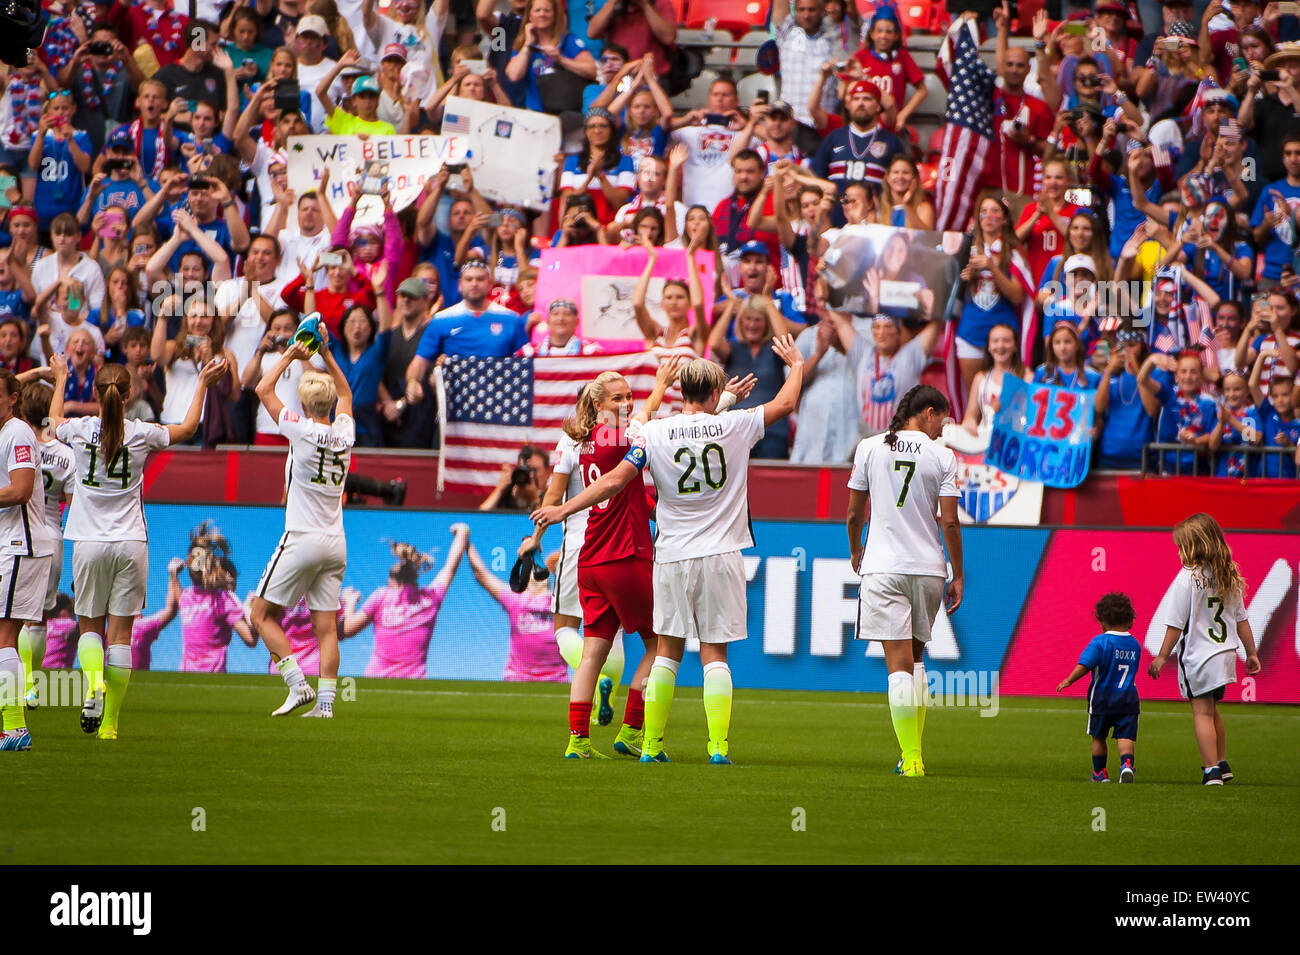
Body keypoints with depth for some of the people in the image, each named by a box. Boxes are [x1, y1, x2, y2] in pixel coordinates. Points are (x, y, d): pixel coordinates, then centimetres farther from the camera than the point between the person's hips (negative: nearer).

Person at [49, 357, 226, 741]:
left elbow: (54, 420, 22)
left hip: (89, 543, 0)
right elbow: (188, 427, 15)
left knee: (90, 625, 13)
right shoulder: (142, 434, -5)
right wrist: (203, 383, 27)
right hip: (130, 542, 0)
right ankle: (110, 722, 2)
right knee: (120, 631, 4)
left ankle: (94, 682, -18)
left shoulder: (79, 430, -4)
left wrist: (60, 379, 38)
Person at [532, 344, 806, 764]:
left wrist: (563, 510, -1)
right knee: (714, 653, 2)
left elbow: (614, 481, -9)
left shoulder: (655, 432, -4)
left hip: (673, 556, 0)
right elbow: (785, 403, 13)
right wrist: (796, 363, 31)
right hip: (720, 556, 0)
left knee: (667, 650, 9)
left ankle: (652, 745, 8)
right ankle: (719, 746, -7)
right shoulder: (734, 426, -2)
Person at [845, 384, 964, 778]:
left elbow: (854, 514, 7)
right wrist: (958, 576, 4)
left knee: (899, 663, -6)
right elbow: (949, 522, -4)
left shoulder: (870, 448, 2)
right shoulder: (941, 457, -2)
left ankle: (911, 757, -15)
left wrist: (855, 553, 25)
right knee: (915, 657, 19)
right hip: (928, 567, 1)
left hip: (883, 568, -1)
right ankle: (913, 751, 20)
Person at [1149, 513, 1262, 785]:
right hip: (1226, 652, 7)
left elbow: (1176, 623, -14)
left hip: (1197, 655, -7)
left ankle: (1211, 770, -6)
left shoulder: (1188, 577, -15)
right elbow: (1241, 620, 11)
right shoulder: (1230, 576, 4)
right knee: (1212, 710, 22)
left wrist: (1162, 656, -6)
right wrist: (1251, 653, 18)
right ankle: (1222, 763, 31)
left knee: (1202, 711, -1)